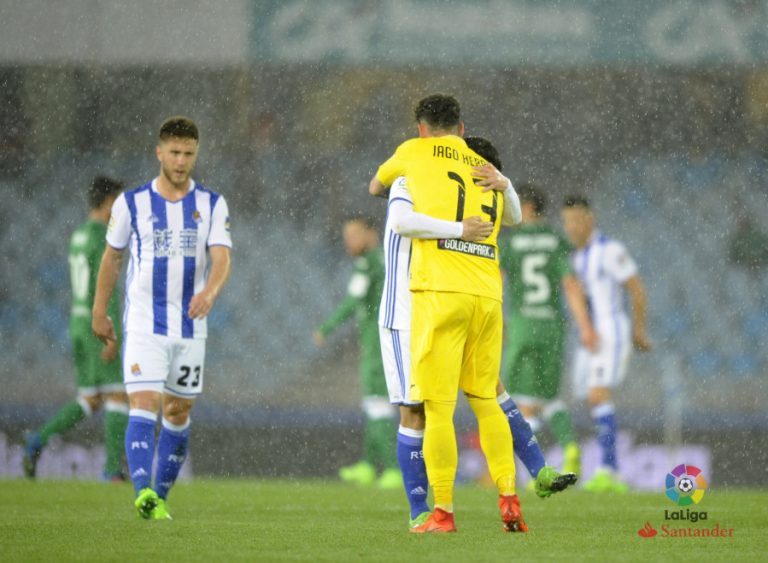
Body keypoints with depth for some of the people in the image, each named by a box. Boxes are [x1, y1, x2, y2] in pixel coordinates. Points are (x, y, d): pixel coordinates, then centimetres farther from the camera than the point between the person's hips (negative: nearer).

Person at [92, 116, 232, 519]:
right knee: (144, 407, -17)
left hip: (191, 327, 3)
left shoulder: (212, 205, 2)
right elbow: (112, 256, 12)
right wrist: (99, 312, 14)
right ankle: (143, 493, -30)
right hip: (144, 324, -3)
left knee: (178, 412, 9)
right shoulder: (132, 203, 0)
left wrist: (210, 291, -32)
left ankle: (160, 496, 22)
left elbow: (221, 257, -11)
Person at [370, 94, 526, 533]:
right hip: (487, 294, 5)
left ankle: (443, 512, -5)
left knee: (438, 407, -4)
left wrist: (378, 188, 52)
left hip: (441, 292, -5)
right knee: (485, 400, 15)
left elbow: (377, 184, 28)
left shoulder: (418, 152, 10)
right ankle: (509, 499, 5)